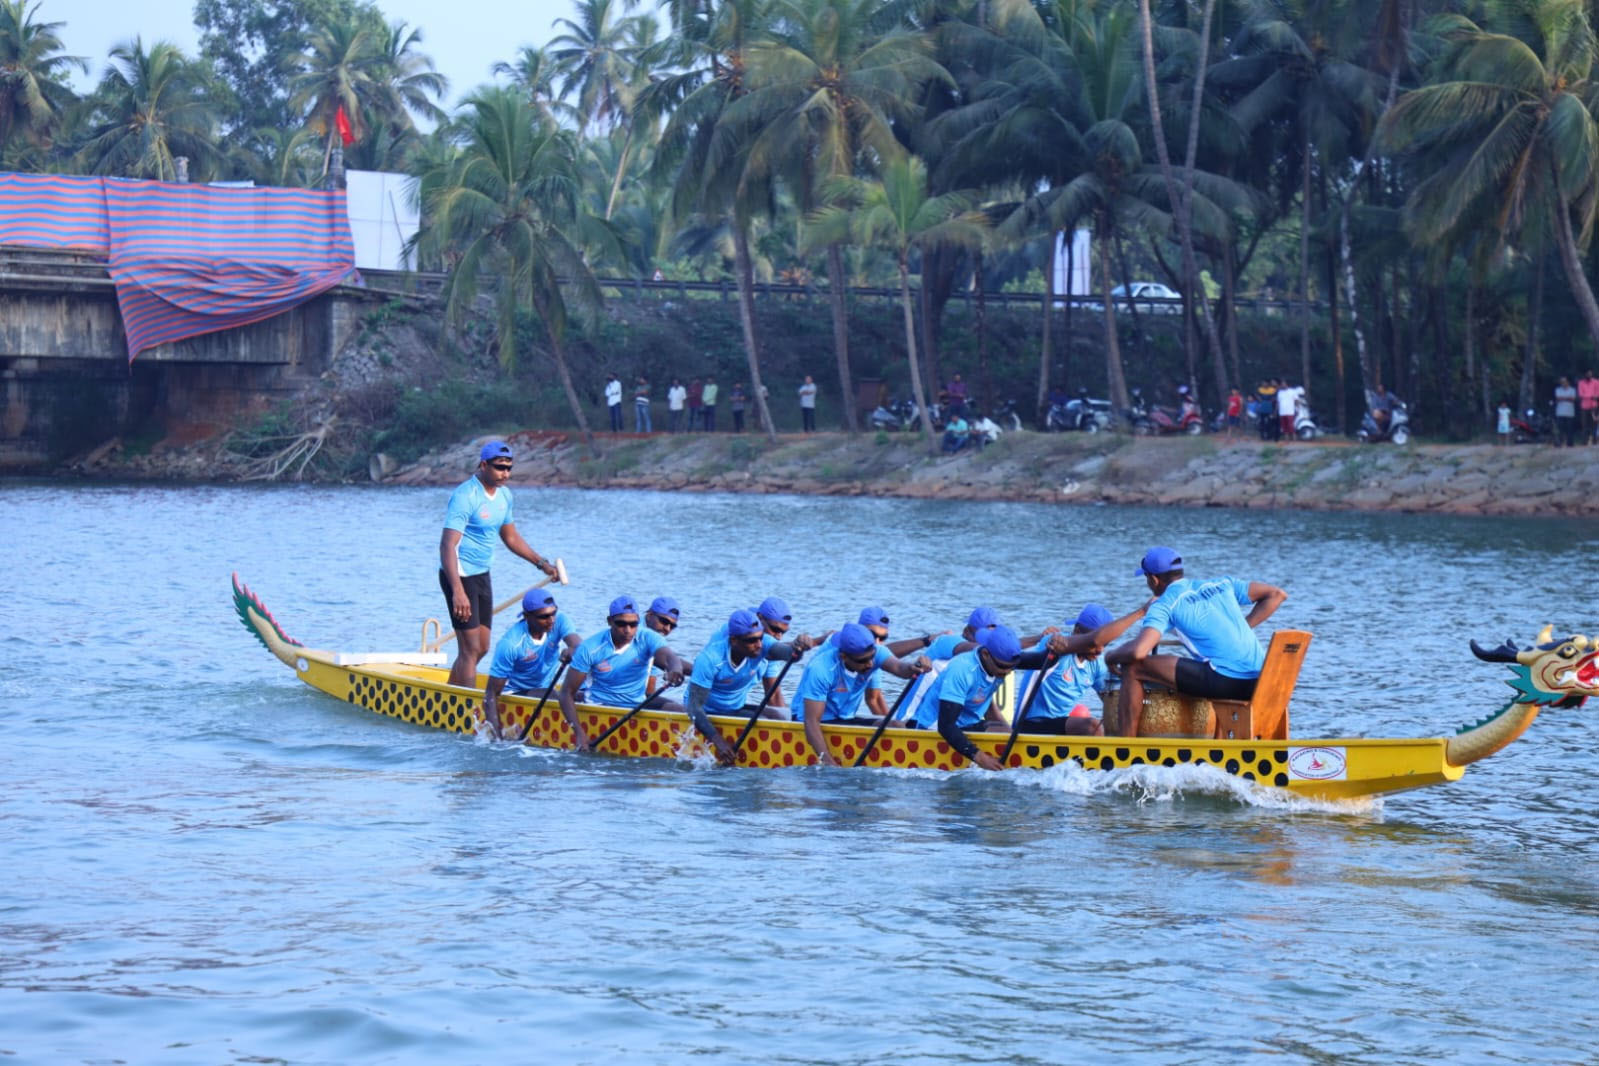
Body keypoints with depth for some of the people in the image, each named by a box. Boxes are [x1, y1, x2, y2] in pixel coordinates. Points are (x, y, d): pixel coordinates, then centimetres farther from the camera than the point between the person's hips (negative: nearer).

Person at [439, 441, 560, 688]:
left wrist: (542, 563, 16)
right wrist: (457, 591, -38)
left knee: (481, 648, 14)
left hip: (482, 575, 9)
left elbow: (510, 537, 22)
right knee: (470, 648, -11)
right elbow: (448, 545, -29)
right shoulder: (466, 496, -21)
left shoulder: (504, 495, 7)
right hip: (460, 575, -9)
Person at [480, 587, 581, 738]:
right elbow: (492, 692, -22)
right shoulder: (511, 644, -24)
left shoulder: (559, 621, -11)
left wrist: (572, 650, -56)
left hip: (547, 689, 6)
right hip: (516, 694, -5)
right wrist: (494, 731, -31)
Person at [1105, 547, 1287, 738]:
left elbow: (1137, 651, -14)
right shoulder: (1222, 585, 19)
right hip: (1259, 682, 7)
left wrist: (1111, 656, 8)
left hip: (1225, 680, -7)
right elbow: (1277, 594, 22)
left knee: (1133, 668, -1)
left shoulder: (1165, 605, 0)